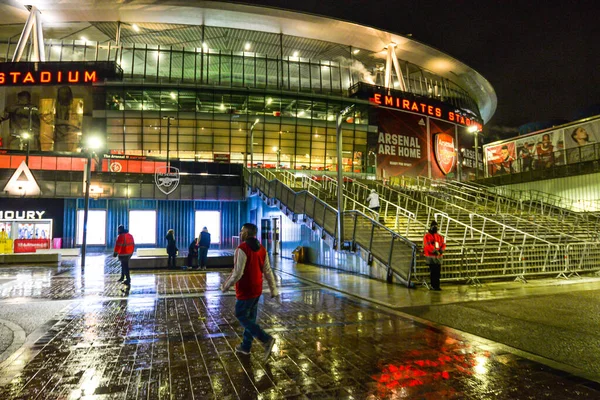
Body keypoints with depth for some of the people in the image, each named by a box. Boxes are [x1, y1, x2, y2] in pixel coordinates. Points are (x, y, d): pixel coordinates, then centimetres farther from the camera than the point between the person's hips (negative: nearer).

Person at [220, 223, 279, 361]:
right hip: (257, 289, 8)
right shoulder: (261, 249, 5)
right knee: (250, 317, 17)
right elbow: (268, 272, 6)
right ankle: (245, 346, 28)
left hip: (245, 290, -8)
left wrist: (225, 286, -6)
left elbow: (237, 273, -21)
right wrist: (274, 291, 10)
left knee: (241, 316, 4)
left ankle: (266, 339, -7)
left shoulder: (242, 249, -19)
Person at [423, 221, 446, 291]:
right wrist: (434, 251, -22)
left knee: (438, 272, 6)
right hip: (431, 257, -5)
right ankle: (433, 286, 4)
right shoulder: (427, 236, -3)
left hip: (438, 257, 5)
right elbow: (427, 245, -15)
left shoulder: (440, 236, 15)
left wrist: (441, 250, -13)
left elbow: (443, 244, 8)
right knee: (432, 272, -3)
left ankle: (437, 286, 14)